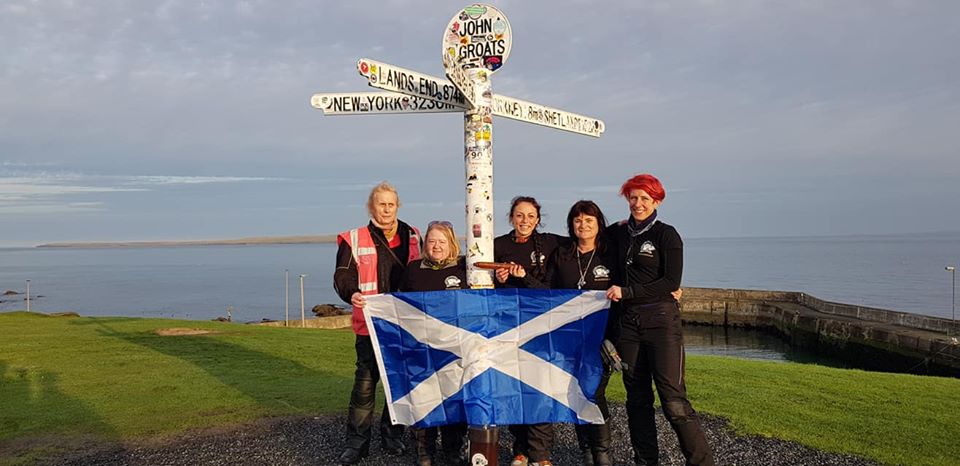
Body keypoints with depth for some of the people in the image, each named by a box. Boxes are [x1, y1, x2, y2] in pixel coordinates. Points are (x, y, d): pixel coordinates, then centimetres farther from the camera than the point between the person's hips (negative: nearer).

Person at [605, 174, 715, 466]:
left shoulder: (666, 235, -4)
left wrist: (626, 292, -14)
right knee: (637, 397, 9)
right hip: (628, 321, 5)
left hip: (661, 320, -5)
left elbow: (671, 283, -11)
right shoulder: (619, 234, 11)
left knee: (673, 399, -11)